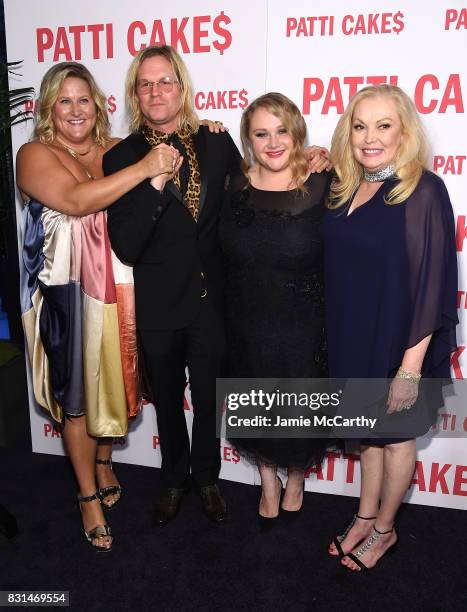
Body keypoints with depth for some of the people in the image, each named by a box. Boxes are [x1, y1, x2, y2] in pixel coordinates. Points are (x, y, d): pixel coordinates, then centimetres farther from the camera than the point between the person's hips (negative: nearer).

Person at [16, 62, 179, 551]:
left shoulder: (118, 151, 7)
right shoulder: (35, 155, -4)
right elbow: (75, 200, -21)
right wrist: (144, 169, -23)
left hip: (117, 291, 4)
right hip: (68, 295, -3)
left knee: (112, 382, 16)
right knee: (76, 397, 6)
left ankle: (104, 460, 44)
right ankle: (89, 495, 26)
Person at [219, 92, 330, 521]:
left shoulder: (322, 187, -13)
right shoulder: (236, 187, -3)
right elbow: (223, 252, 7)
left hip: (304, 329, -2)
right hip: (247, 327, 3)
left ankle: (296, 478, 49)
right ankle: (268, 479, 49)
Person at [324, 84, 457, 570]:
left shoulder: (424, 191, -16)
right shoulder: (345, 189, 2)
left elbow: (433, 283, -19)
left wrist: (411, 366, -20)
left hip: (397, 341, -5)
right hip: (351, 337, 5)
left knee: (395, 435, 14)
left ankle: (383, 529, 35)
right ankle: (364, 517, 40)